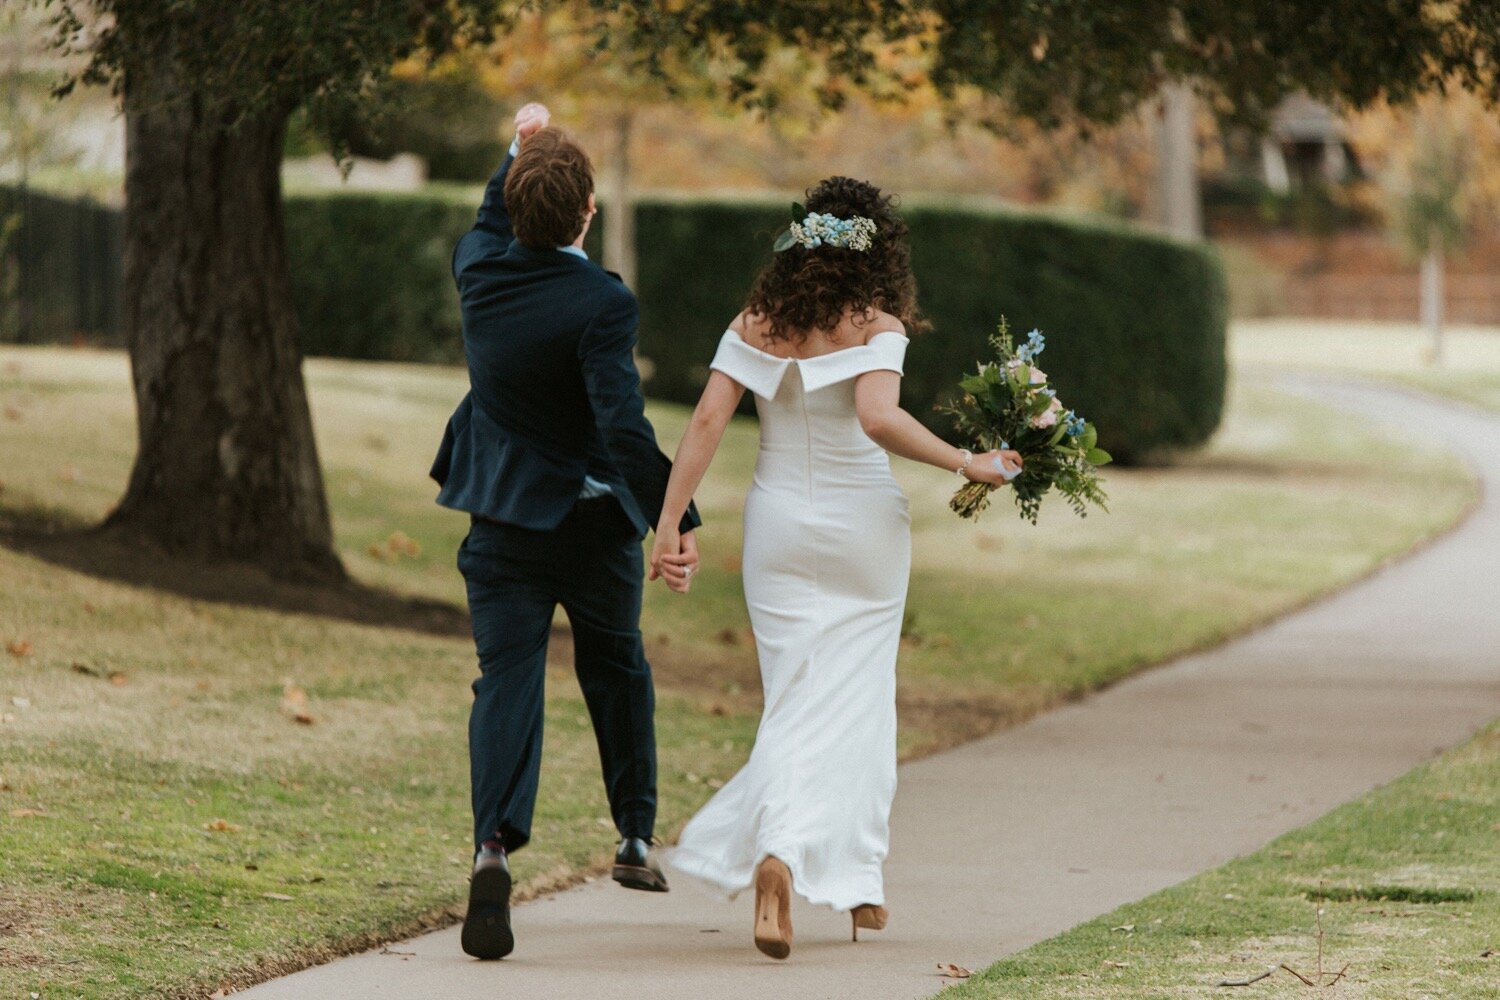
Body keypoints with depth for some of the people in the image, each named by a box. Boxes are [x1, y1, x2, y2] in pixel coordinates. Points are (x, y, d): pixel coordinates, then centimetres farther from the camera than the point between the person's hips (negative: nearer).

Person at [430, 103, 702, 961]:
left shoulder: (481, 270, -6)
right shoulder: (601, 303, -21)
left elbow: (489, 225, 22)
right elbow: (623, 424, -29)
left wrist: (521, 154, 29)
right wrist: (674, 519, -31)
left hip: (503, 520, 3)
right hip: (594, 520, -2)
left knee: (507, 680, -3)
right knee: (616, 668, 20)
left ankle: (495, 844, -26)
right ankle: (636, 837, 31)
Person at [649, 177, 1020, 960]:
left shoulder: (755, 325, 0)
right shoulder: (875, 326, -10)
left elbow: (707, 421, -5)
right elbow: (878, 418, -26)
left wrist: (670, 521, -5)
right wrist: (966, 464, -18)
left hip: (780, 527, 2)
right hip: (863, 525, -2)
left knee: (795, 700, 5)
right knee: (857, 700, 10)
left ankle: (777, 856, -19)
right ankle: (855, 884, 8)